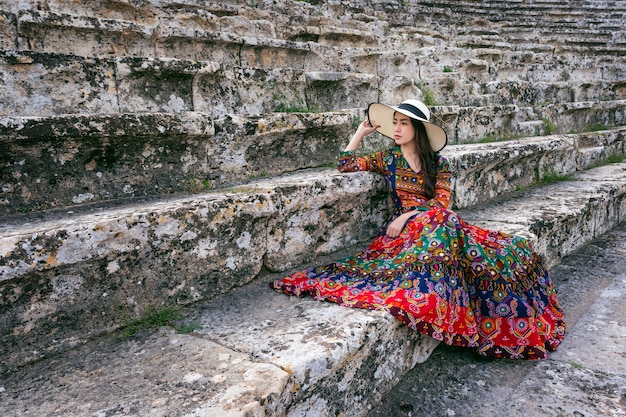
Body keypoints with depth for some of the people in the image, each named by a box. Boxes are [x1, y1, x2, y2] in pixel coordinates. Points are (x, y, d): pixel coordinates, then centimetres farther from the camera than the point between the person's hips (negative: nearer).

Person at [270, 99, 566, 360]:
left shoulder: (438, 163, 9)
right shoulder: (388, 159, 11)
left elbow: (442, 202, -3)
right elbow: (345, 164, 3)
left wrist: (408, 216, -17)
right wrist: (362, 131, 9)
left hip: (438, 224, 2)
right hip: (403, 228, -1)